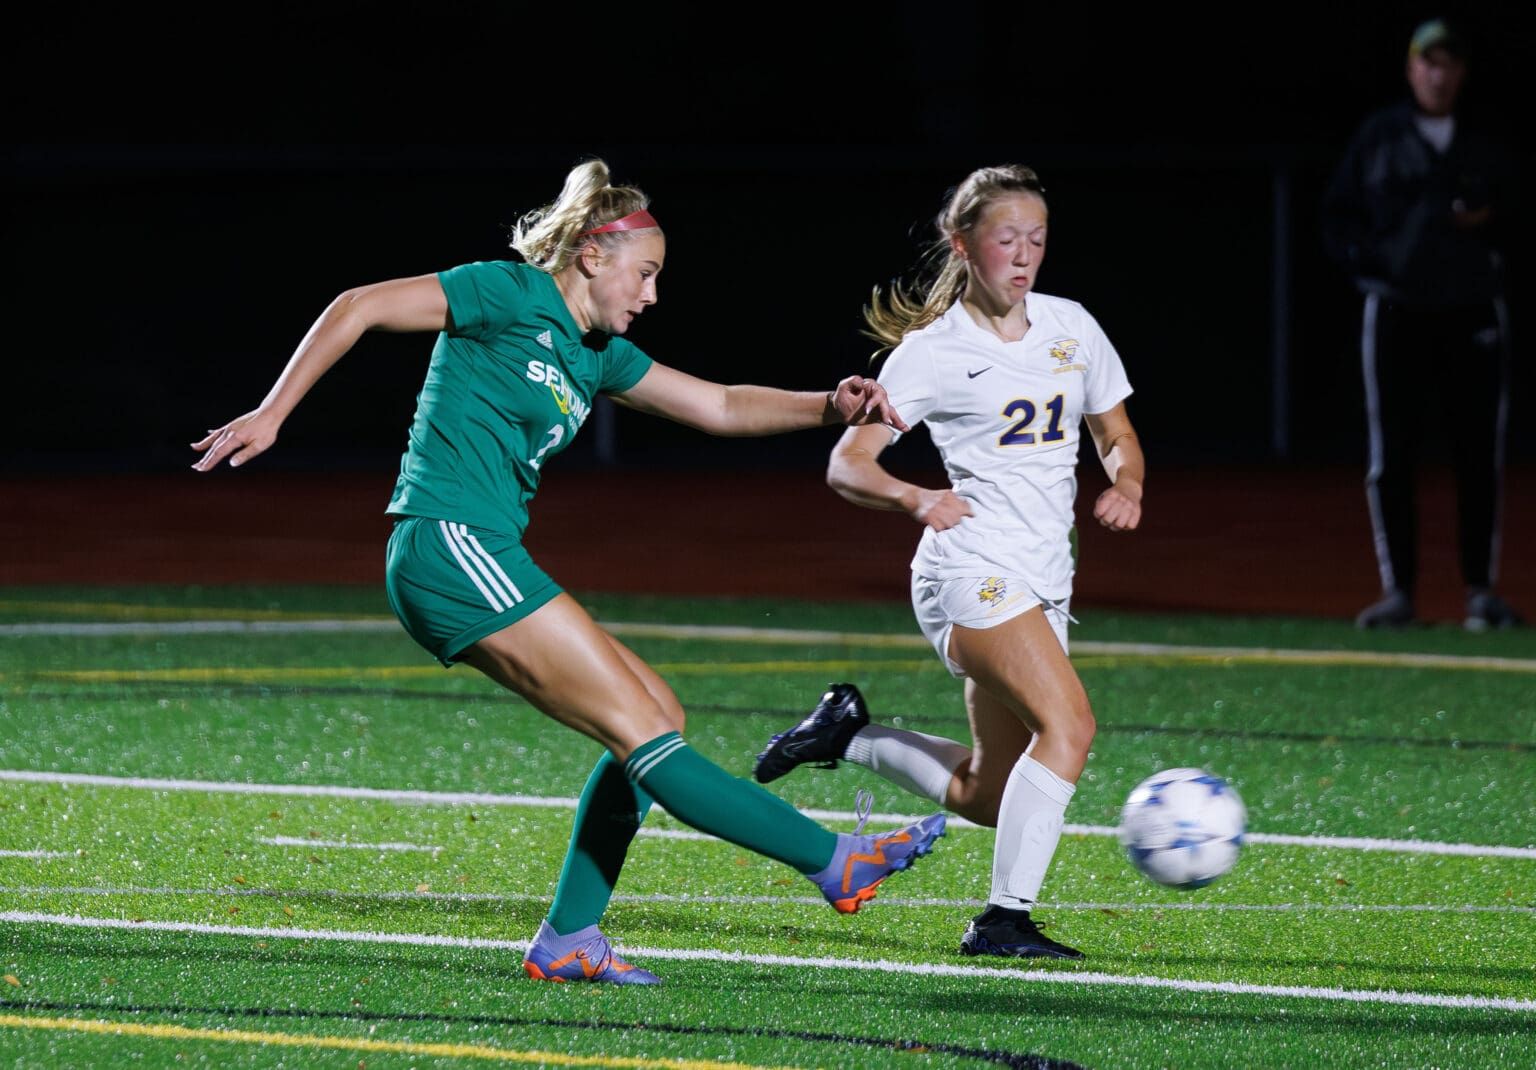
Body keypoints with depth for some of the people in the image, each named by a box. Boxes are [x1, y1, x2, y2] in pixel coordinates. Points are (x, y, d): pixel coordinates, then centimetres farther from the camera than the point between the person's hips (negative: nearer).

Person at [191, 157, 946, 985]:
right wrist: (272, 413, -11)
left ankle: (567, 938, 6)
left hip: (479, 561, 10)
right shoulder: (509, 295, -5)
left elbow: (719, 406, 22)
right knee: (642, 730, -9)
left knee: (658, 713, 7)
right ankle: (833, 860, -10)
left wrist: (829, 407, 7)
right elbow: (358, 308, -7)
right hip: (449, 546, -10)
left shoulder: (596, 352, 19)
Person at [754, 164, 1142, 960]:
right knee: (1068, 722, -25)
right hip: (972, 571, -7)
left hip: (1043, 584, 7)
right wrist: (914, 498, -27)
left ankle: (851, 734, 30)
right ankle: (1005, 917, -21)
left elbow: (1117, 436, 19)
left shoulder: (1071, 327, 9)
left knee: (989, 796, 10)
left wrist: (1125, 485, -4)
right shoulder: (930, 353, -5)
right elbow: (847, 465, -6)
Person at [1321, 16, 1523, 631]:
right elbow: (1338, 218, 7)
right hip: (1396, 312, -1)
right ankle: (1397, 591, 4)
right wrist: (1367, 263, -9)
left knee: (1480, 455, -1)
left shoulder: (1484, 147, 11)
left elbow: (1513, 221, 15)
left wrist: (1490, 224, -6)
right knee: (1390, 458, -2)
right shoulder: (1377, 138, 6)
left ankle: (1481, 590, 5)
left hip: (1472, 313, 1)